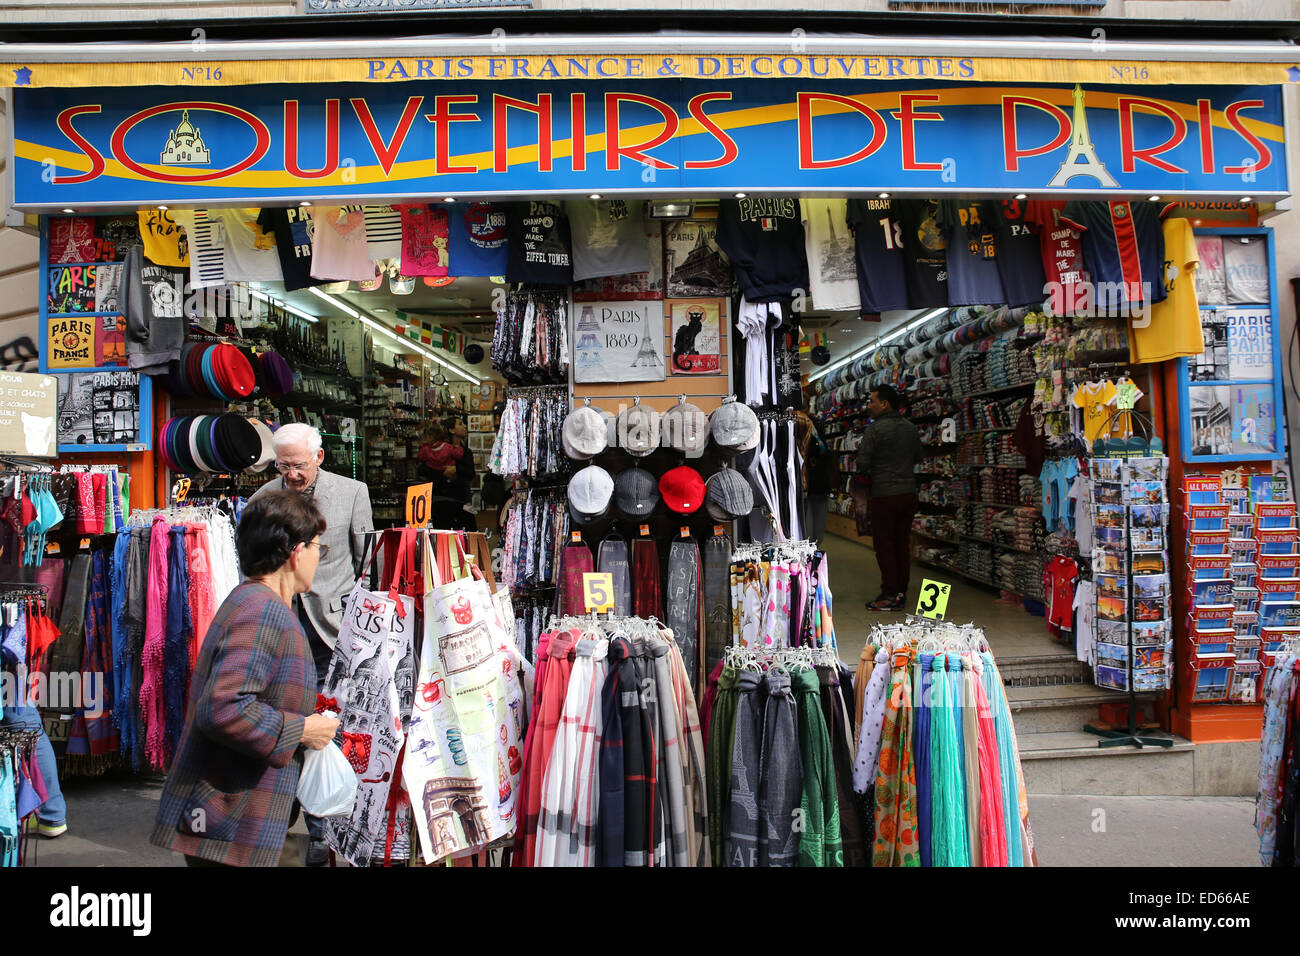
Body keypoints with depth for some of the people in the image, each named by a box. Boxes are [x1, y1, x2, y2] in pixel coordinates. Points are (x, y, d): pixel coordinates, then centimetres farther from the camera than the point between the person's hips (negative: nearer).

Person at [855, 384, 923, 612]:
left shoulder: (875, 429, -13)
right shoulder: (911, 428, 8)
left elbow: (862, 463, -14)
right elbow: (917, 457, 19)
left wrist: (868, 475, 6)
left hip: (884, 494, -6)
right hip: (909, 492, 7)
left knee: (884, 546, 0)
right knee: (902, 544, 13)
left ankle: (890, 595, 2)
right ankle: (901, 590, 18)